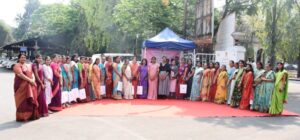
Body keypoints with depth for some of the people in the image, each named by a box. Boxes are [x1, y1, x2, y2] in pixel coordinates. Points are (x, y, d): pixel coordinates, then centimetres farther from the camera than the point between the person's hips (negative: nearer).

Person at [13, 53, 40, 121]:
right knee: (22, 102, -5)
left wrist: (33, 81, -1)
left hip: (30, 85, 7)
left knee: (31, 100, 7)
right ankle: (21, 117, 1)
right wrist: (30, 80, -22)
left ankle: (31, 115, 14)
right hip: (21, 85, -7)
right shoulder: (17, 66, -6)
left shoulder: (28, 66, 18)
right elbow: (20, 75, -19)